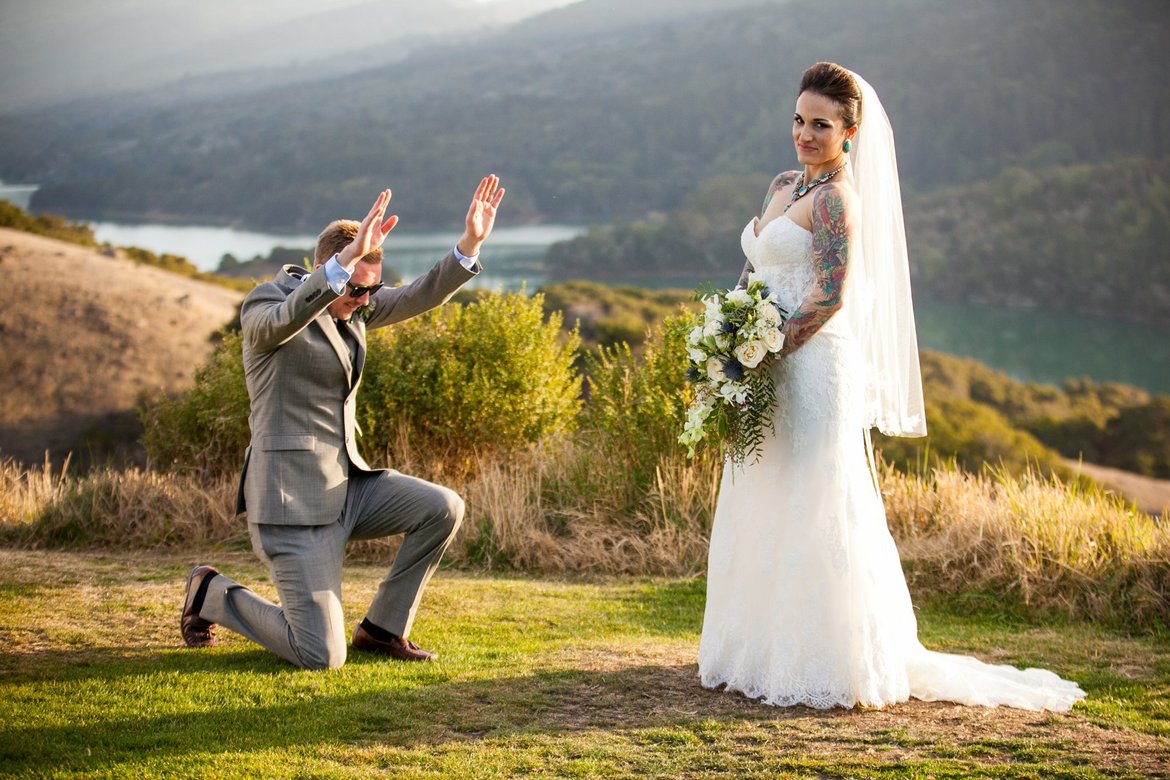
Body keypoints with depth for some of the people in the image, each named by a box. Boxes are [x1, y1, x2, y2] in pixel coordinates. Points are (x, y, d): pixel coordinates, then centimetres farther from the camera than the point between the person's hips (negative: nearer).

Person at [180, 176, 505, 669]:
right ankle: (211, 594, 15)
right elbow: (287, 320, -37)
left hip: (345, 483, 8)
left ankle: (382, 629, 9)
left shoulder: (354, 306, 10)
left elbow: (421, 296, 2)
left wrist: (470, 242, -14)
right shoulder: (265, 305, -13)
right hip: (293, 500, -8)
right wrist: (348, 256, -50)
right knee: (321, 658, -11)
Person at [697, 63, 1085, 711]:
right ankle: (765, 654, 24)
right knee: (759, 514, 13)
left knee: (810, 514, -5)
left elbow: (830, 296, -18)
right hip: (767, 375, 9)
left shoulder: (837, 198, -11)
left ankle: (830, 666, 4)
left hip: (813, 368, -9)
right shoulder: (782, 186, 15)